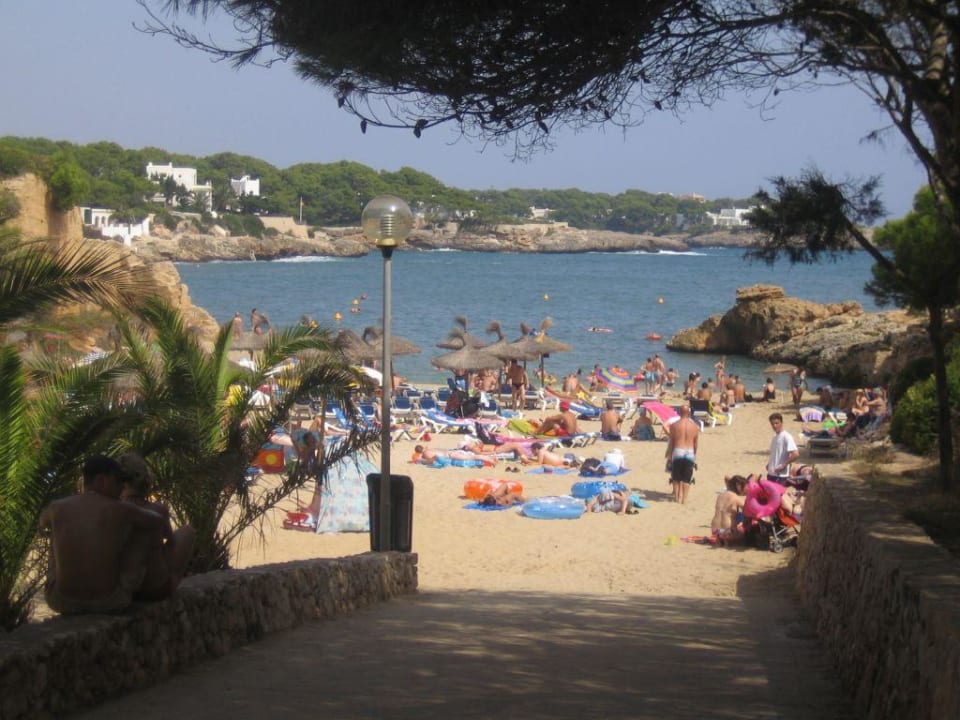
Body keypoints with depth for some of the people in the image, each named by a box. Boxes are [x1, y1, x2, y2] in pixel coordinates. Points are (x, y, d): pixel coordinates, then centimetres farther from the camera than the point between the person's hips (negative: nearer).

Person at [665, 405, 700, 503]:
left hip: (677, 452, -1)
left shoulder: (674, 425, -4)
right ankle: (684, 498, 4)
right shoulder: (695, 426, 1)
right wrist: (695, 456, 18)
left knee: (676, 478, 12)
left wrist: (669, 456, 8)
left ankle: (677, 496, 11)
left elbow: (671, 442, 0)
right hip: (690, 453, 1)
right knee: (687, 479, 7)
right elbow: (696, 443, 7)